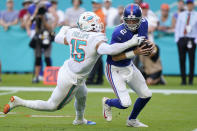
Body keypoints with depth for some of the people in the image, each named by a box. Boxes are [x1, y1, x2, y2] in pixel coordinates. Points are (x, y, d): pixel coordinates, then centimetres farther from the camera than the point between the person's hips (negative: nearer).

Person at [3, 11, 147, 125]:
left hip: (66, 69, 8)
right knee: (53, 105, 11)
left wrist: (64, 29, 36)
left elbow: (58, 38, 15)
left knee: (82, 94, 34)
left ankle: (79, 119, 58)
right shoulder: (96, 39, -22)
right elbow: (109, 50, -39)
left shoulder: (73, 33, -2)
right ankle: (19, 102, 9)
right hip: (71, 80, -8)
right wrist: (131, 43, -32)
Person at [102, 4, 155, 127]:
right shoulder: (119, 33, -31)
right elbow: (114, 57, -26)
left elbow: (145, 40, 9)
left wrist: (150, 44, -16)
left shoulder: (143, 23, -10)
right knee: (125, 103, -13)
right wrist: (135, 53, -37)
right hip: (115, 69, -7)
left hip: (129, 66, 7)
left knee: (146, 95, 10)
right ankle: (107, 102, 23)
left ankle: (132, 120, 35)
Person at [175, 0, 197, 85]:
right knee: (182, 60, 0)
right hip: (181, 39, 2)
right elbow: (177, 28, 13)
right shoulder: (181, 15, 13)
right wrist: (177, 39, 3)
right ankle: (183, 80, 4)